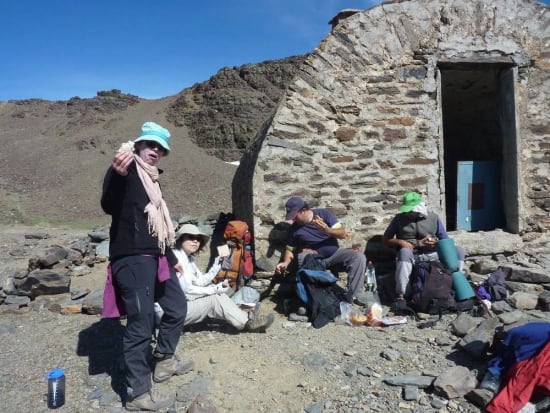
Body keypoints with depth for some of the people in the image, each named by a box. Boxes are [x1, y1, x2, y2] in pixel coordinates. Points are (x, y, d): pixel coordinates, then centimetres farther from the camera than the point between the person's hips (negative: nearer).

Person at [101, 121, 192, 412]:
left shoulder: (152, 180, 21)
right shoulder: (126, 171, -4)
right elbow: (109, 206, -23)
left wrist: (172, 258, 29)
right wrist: (116, 175, -40)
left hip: (155, 258, 9)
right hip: (131, 259, -9)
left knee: (177, 307, 17)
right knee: (141, 322, -8)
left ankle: (163, 361, 34)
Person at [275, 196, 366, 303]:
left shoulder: (323, 213, -4)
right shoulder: (295, 228, 0)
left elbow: (342, 234, -7)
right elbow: (290, 249, 8)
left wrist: (327, 230, -26)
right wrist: (285, 263, -12)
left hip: (335, 255, 1)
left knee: (359, 257, -25)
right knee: (302, 256, -35)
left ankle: (352, 296, -23)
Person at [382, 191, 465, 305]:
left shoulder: (434, 218, 7)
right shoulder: (399, 219, 5)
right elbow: (385, 239, 8)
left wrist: (435, 243, -14)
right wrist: (399, 242, -11)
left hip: (431, 255, 2)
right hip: (409, 256, -1)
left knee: (458, 251, -20)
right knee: (404, 251, -38)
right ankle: (400, 295, -38)